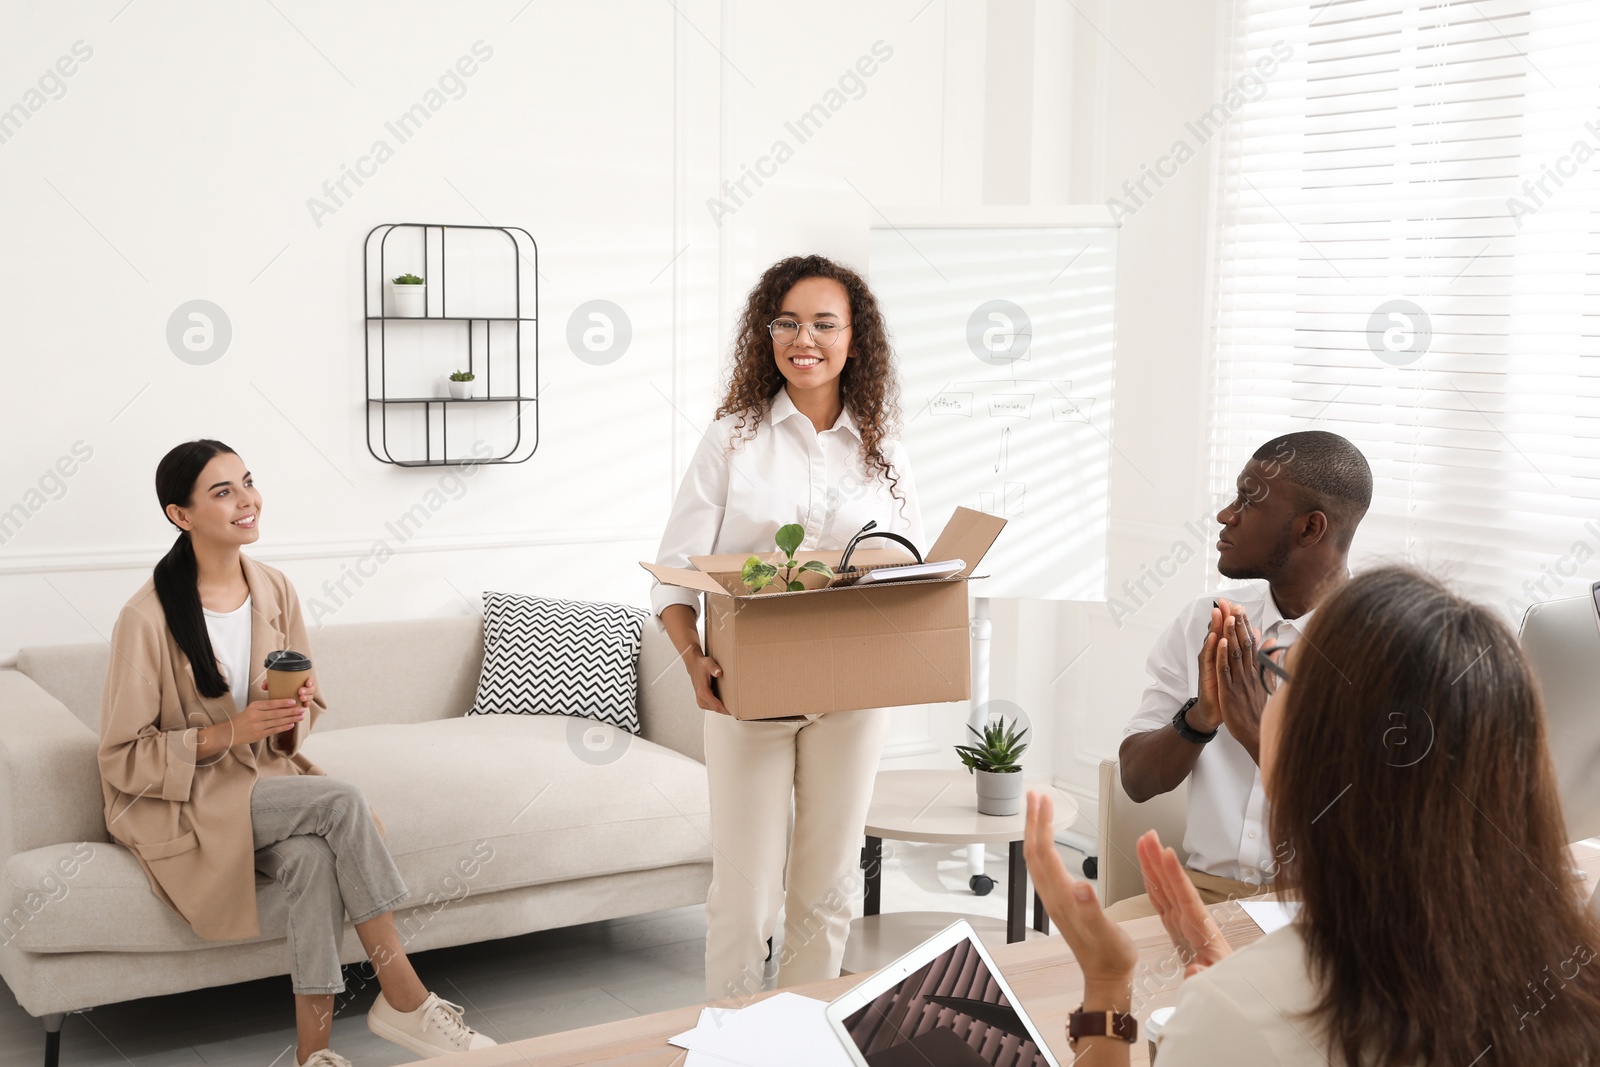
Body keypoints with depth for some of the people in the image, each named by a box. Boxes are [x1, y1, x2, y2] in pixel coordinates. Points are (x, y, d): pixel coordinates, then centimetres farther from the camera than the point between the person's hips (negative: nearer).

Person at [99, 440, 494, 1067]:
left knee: (314, 857, -31)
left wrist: (296, 716, -11)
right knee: (340, 800, -28)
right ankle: (405, 999, -20)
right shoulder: (148, 618, -15)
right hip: (178, 805, -5)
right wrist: (230, 733, -22)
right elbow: (123, 759, -11)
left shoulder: (275, 592, 2)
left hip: (264, 784, 5)